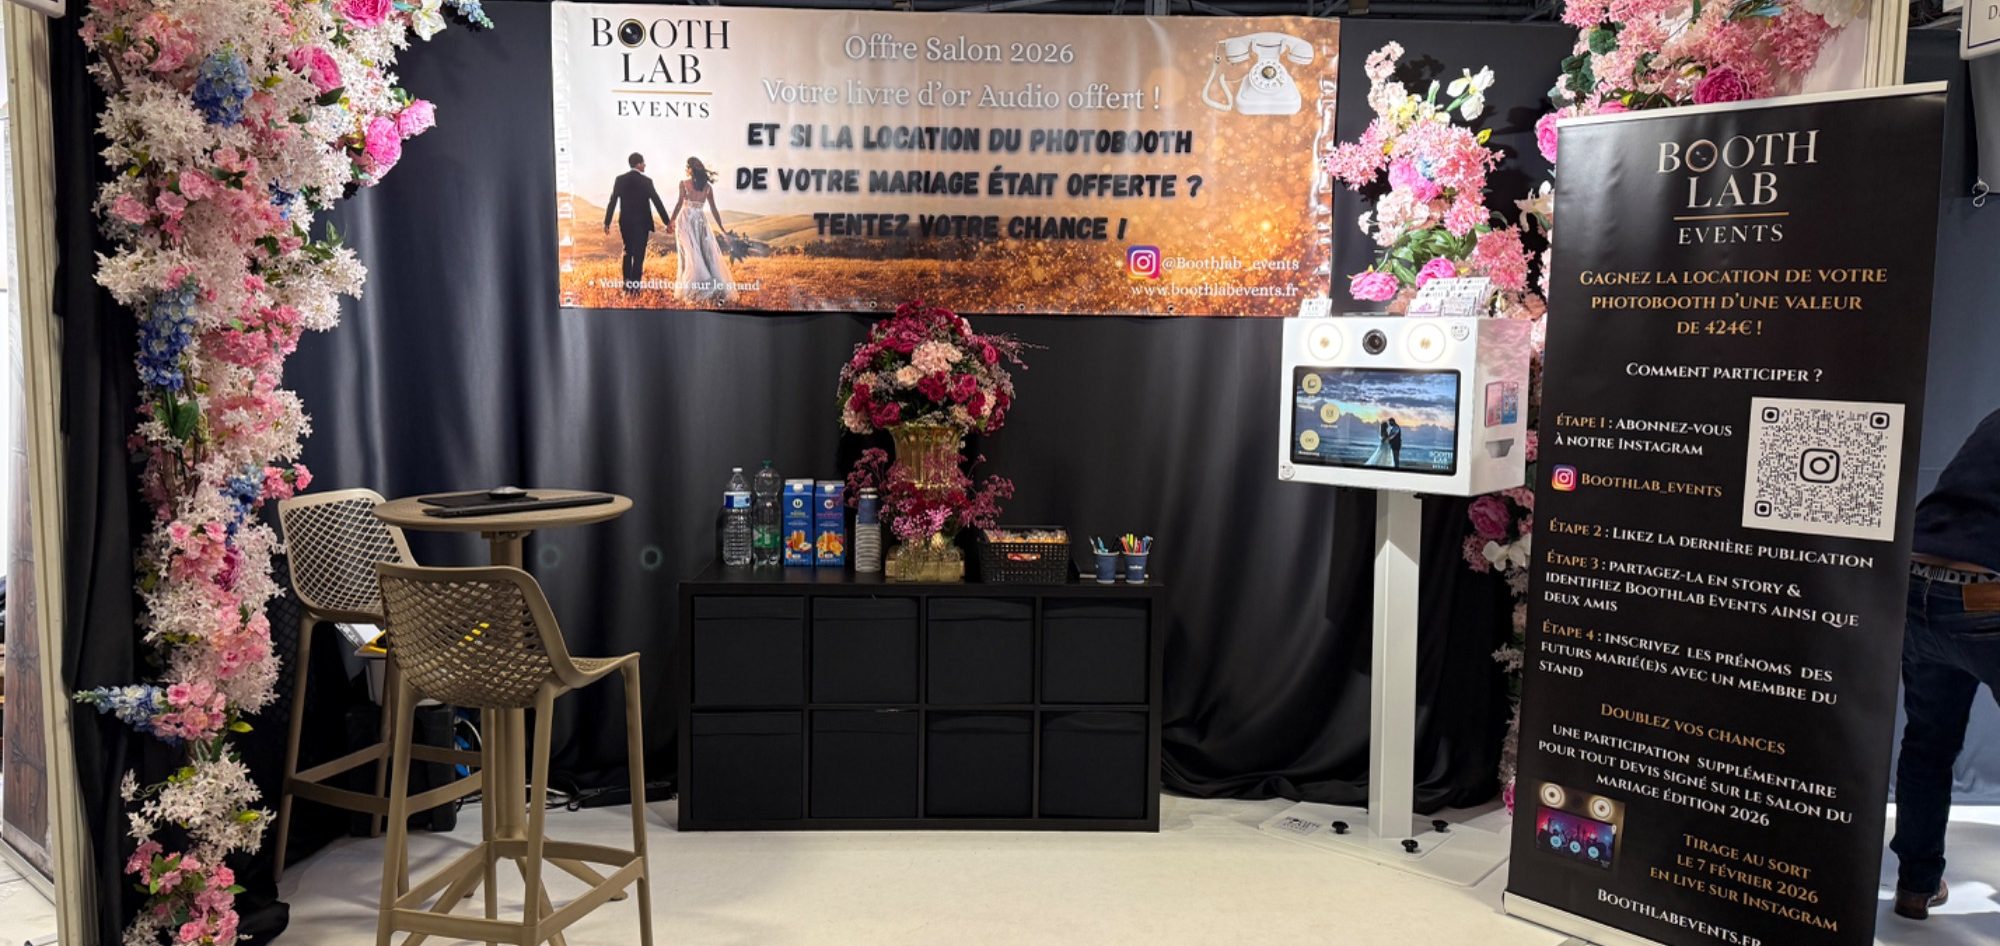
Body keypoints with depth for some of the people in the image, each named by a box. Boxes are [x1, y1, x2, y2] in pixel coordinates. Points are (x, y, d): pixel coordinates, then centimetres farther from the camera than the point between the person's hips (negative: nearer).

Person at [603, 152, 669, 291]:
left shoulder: (620, 180, 0)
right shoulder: (646, 181, -10)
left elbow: (612, 202, -1)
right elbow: (657, 202, -11)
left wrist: (607, 222, 4)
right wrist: (667, 222, -7)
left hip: (625, 222, 4)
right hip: (642, 223, -4)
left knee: (627, 253, 17)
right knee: (639, 254, 1)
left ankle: (627, 284, 19)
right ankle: (635, 285, -2)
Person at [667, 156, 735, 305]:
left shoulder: (684, 184, -4)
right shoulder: (707, 186, 6)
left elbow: (680, 203, -12)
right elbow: (713, 209, 7)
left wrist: (671, 221, -8)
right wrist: (721, 228, 13)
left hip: (685, 220, -3)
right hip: (701, 220, 3)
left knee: (691, 255, -1)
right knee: (709, 255, 3)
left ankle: (694, 290, -4)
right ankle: (718, 290, -3)